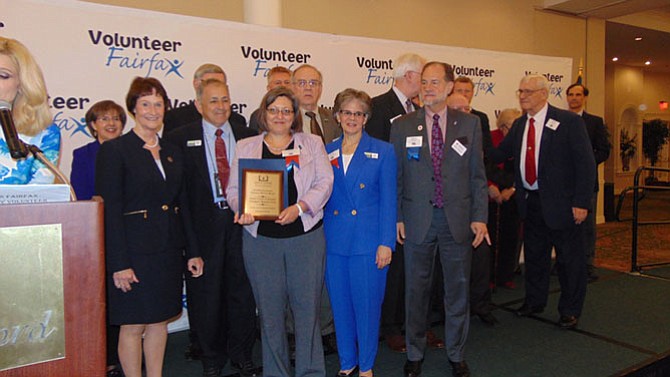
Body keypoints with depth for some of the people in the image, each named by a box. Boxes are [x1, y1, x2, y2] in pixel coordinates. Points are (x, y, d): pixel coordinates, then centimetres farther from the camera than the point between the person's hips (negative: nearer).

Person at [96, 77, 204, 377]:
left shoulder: (172, 153, 11)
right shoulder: (113, 150, -7)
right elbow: (110, 210, -12)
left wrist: (193, 251, 9)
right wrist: (119, 263, -16)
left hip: (168, 250, 6)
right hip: (135, 249, -5)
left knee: (160, 320, 14)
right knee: (133, 326, 4)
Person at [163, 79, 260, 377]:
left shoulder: (247, 137, 7)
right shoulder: (180, 138, 0)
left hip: (242, 222, 2)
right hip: (204, 226, -2)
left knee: (242, 291, 10)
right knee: (207, 294, 10)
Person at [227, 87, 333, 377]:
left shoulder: (311, 143, 9)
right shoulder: (246, 147, 12)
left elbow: (324, 183, 0)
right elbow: (234, 189, 7)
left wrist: (298, 207, -15)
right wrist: (242, 210, -14)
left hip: (306, 236, 0)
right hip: (260, 238, 1)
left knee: (307, 306, 3)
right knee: (270, 310, 7)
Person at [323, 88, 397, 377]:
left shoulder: (383, 152, 0)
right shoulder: (326, 152, 8)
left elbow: (388, 200, -3)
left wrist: (386, 243, -8)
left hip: (368, 242, -3)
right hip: (333, 241, 3)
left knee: (367, 304, 4)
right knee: (340, 304, 12)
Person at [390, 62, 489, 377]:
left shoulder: (470, 124, 3)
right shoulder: (402, 126, 2)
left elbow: (477, 174, 3)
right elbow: (396, 177, 3)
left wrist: (479, 217, -3)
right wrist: (396, 217, -2)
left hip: (458, 218, 1)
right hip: (417, 219, 0)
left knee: (458, 288, 11)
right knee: (416, 289, 11)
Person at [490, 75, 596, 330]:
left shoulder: (568, 121, -10)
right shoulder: (519, 125, 9)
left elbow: (585, 163, -12)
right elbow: (500, 153, 13)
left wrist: (581, 202, -16)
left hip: (560, 202, -6)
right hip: (530, 202, 6)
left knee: (569, 257, 8)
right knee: (534, 255, 18)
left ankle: (570, 310, 25)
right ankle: (534, 301, 36)